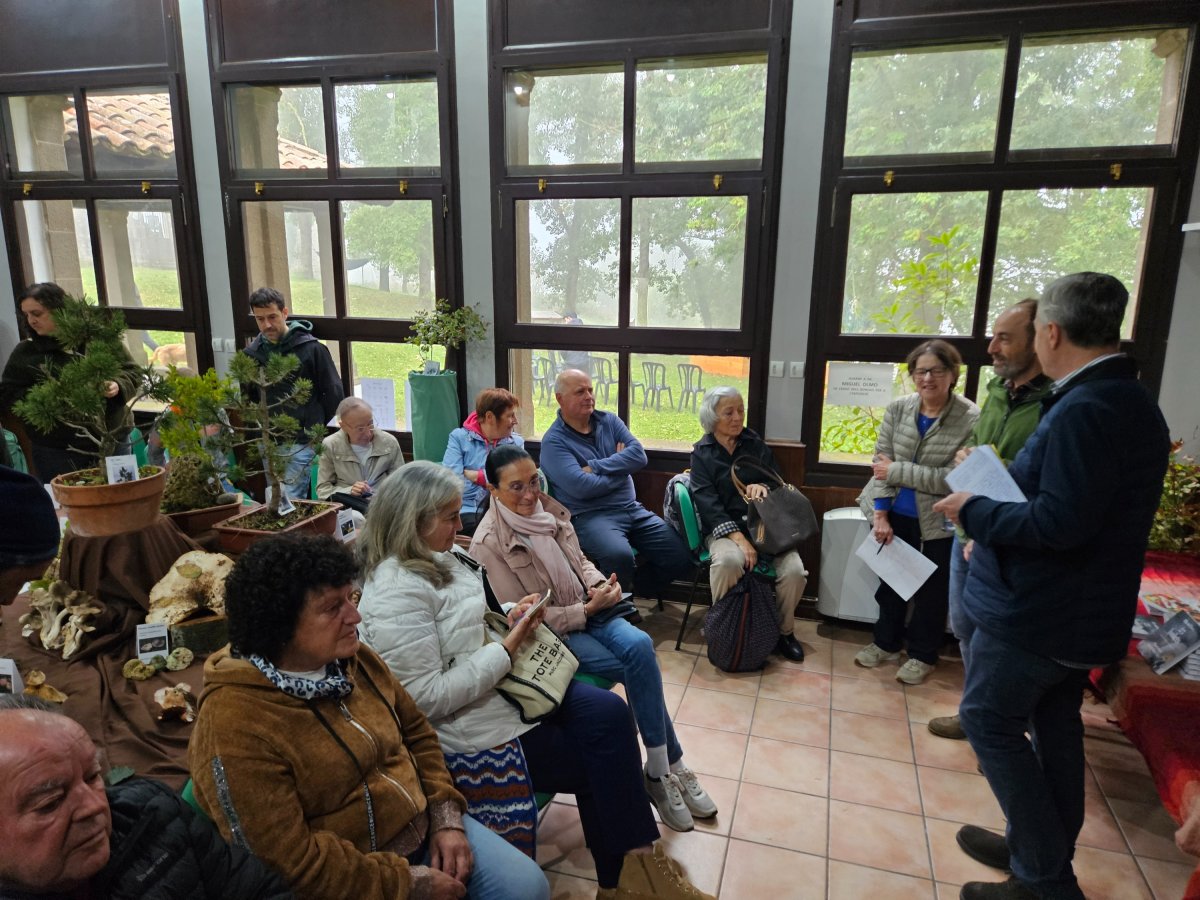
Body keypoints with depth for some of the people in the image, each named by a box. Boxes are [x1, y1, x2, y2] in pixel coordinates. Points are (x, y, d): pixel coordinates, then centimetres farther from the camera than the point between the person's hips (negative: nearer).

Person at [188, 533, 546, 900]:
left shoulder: (353, 658, -2)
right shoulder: (235, 728, -23)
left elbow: (417, 733, 9)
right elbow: (290, 862, -23)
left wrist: (446, 818, -3)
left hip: (421, 829, 6)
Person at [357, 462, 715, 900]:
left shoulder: (439, 558, 5)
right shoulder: (395, 594, -24)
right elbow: (427, 698, -25)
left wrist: (508, 618, 1)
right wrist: (506, 649, -22)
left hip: (503, 682, 8)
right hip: (471, 725, -8)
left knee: (609, 712, -8)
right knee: (599, 764, -5)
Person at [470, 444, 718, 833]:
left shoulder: (550, 507, 0)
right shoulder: (489, 543, -15)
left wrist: (598, 584, -8)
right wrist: (587, 610, -18)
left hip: (587, 609, 5)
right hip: (549, 634, -5)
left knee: (640, 646, -25)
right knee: (642, 669, -23)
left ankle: (662, 771, -10)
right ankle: (669, 767, -3)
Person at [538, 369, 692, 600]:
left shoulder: (609, 421, 12)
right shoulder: (554, 441, -6)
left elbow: (639, 455, -3)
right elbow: (581, 487, -19)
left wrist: (595, 467, -12)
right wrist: (621, 468, -6)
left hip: (632, 509, 6)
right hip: (589, 516, -6)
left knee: (680, 557, -5)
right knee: (619, 555, -36)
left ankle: (634, 590, 21)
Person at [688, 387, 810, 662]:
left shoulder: (756, 445, 13)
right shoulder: (702, 453, 4)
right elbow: (708, 503, -8)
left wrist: (763, 487, -13)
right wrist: (739, 538, -22)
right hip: (724, 527, -3)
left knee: (794, 570, -24)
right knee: (729, 560, -37)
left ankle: (784, 631, 2)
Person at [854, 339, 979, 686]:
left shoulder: (970, 419, -17)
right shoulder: (897, 409, -4)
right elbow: (880, 464, -4)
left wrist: (896, 471, -20)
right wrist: (880, 515, -11)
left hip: (938, 522, -4)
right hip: (895, 515, 4)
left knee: (931, 589, 12)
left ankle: (922, 654, 32)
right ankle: (886, 640, 39)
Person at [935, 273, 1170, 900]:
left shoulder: (1083, 409, -24)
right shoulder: (1134, 403, 10)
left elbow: (1060, 522, -30)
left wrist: (973, 511, -17)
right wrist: (993, 514, 11)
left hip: (1034, 609, -10)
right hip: (1085, 610, 10)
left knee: (988, 718, 3)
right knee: (1054, 722, 19)